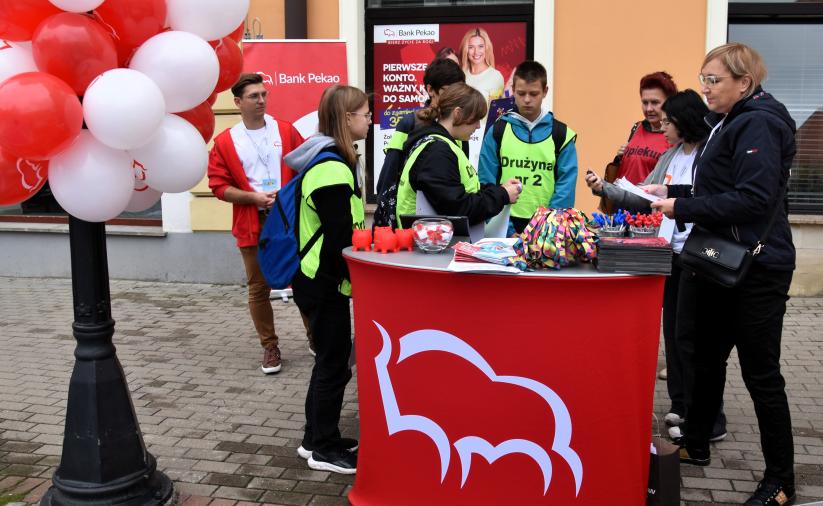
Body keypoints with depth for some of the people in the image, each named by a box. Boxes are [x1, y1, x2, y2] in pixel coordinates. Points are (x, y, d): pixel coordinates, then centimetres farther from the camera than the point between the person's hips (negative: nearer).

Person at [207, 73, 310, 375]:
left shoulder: (286, 131, 4)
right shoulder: (225, 142, 0)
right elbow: (219, 186, -3)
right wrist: (253, 197, -15)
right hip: (252, 225, 0)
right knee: (258, 288, 6)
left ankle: (315, 338, 23)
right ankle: (270, 347, 19)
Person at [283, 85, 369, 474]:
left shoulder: (330, 160, 11)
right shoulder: (332, 168, -22)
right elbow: (340, 239, -23)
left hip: (318, 277, 10)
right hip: (324, 282, -10)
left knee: (330, 359, 18)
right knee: (335, 363, 1)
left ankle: (316, 438, 29)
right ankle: (324, 449, 15)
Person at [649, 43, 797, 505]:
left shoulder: (758, 125, -17)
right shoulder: (730, 124, 14)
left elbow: (753, 199, -27)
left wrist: (682, 207, -25)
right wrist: (671, 192, 5)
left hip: (756, 270, -10)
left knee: (761, 374, -1)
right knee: (708, 358, 19)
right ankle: (695, 446, 35)